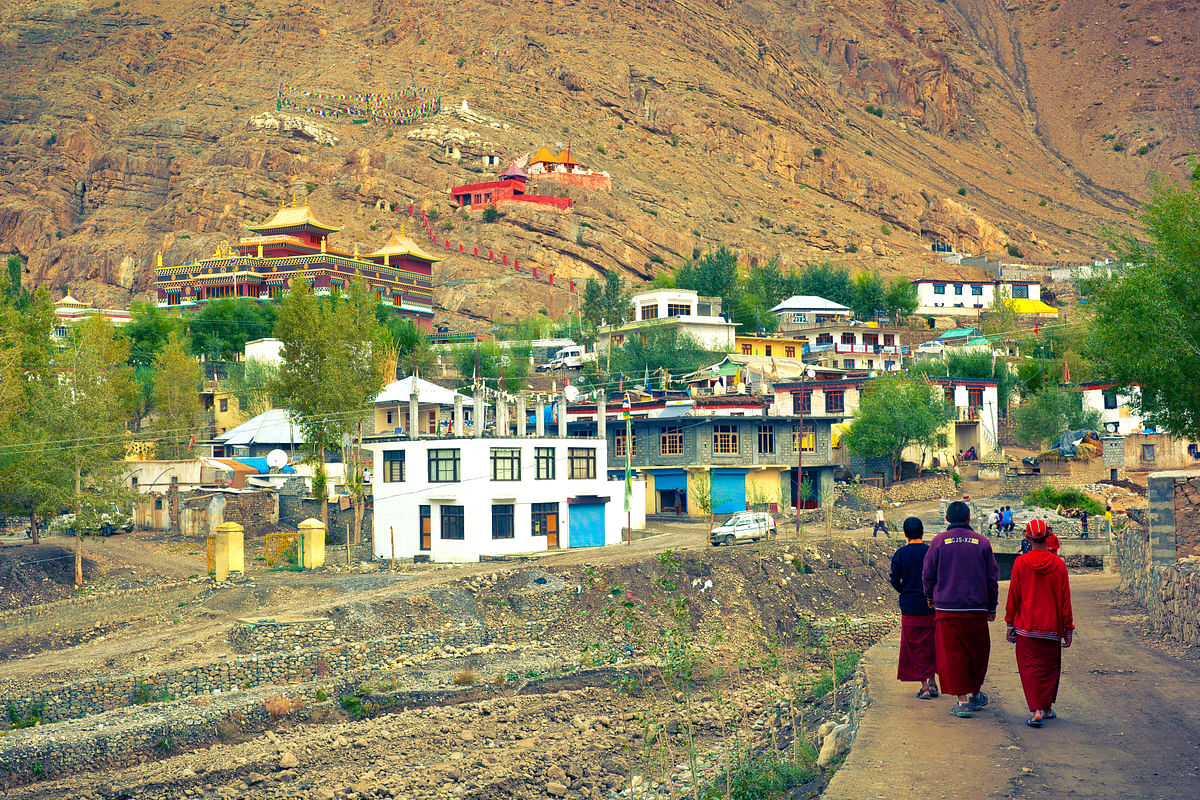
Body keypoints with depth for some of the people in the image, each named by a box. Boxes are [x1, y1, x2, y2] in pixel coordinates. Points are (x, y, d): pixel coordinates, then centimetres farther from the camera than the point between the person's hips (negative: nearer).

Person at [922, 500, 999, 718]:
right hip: (977, 609, 2)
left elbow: (927, 574, 0)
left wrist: (930, 597, 19)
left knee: (952, 654, 2)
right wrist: (991, 608, 15)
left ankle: (962, 700, -1)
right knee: (977, 652, 18)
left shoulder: (939, 541, -3)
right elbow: (992, 578, 6)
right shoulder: (982, 542, 2)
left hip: (947, 608, -2)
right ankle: (976, 694, 30)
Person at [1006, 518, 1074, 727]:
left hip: (1026, 626, -1)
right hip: (1051, 627, 1)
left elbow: (1013, 596, -1)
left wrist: (1010, 625, 7)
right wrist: (1068, 628, 9)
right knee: (1050, 667, 16)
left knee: (1030, 668, 2)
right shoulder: (1058, 565, -3)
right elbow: (1065, 599, 2)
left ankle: (1036, 711, -9)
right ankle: (1047, 708, 21)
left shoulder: (1020, 563, -6)